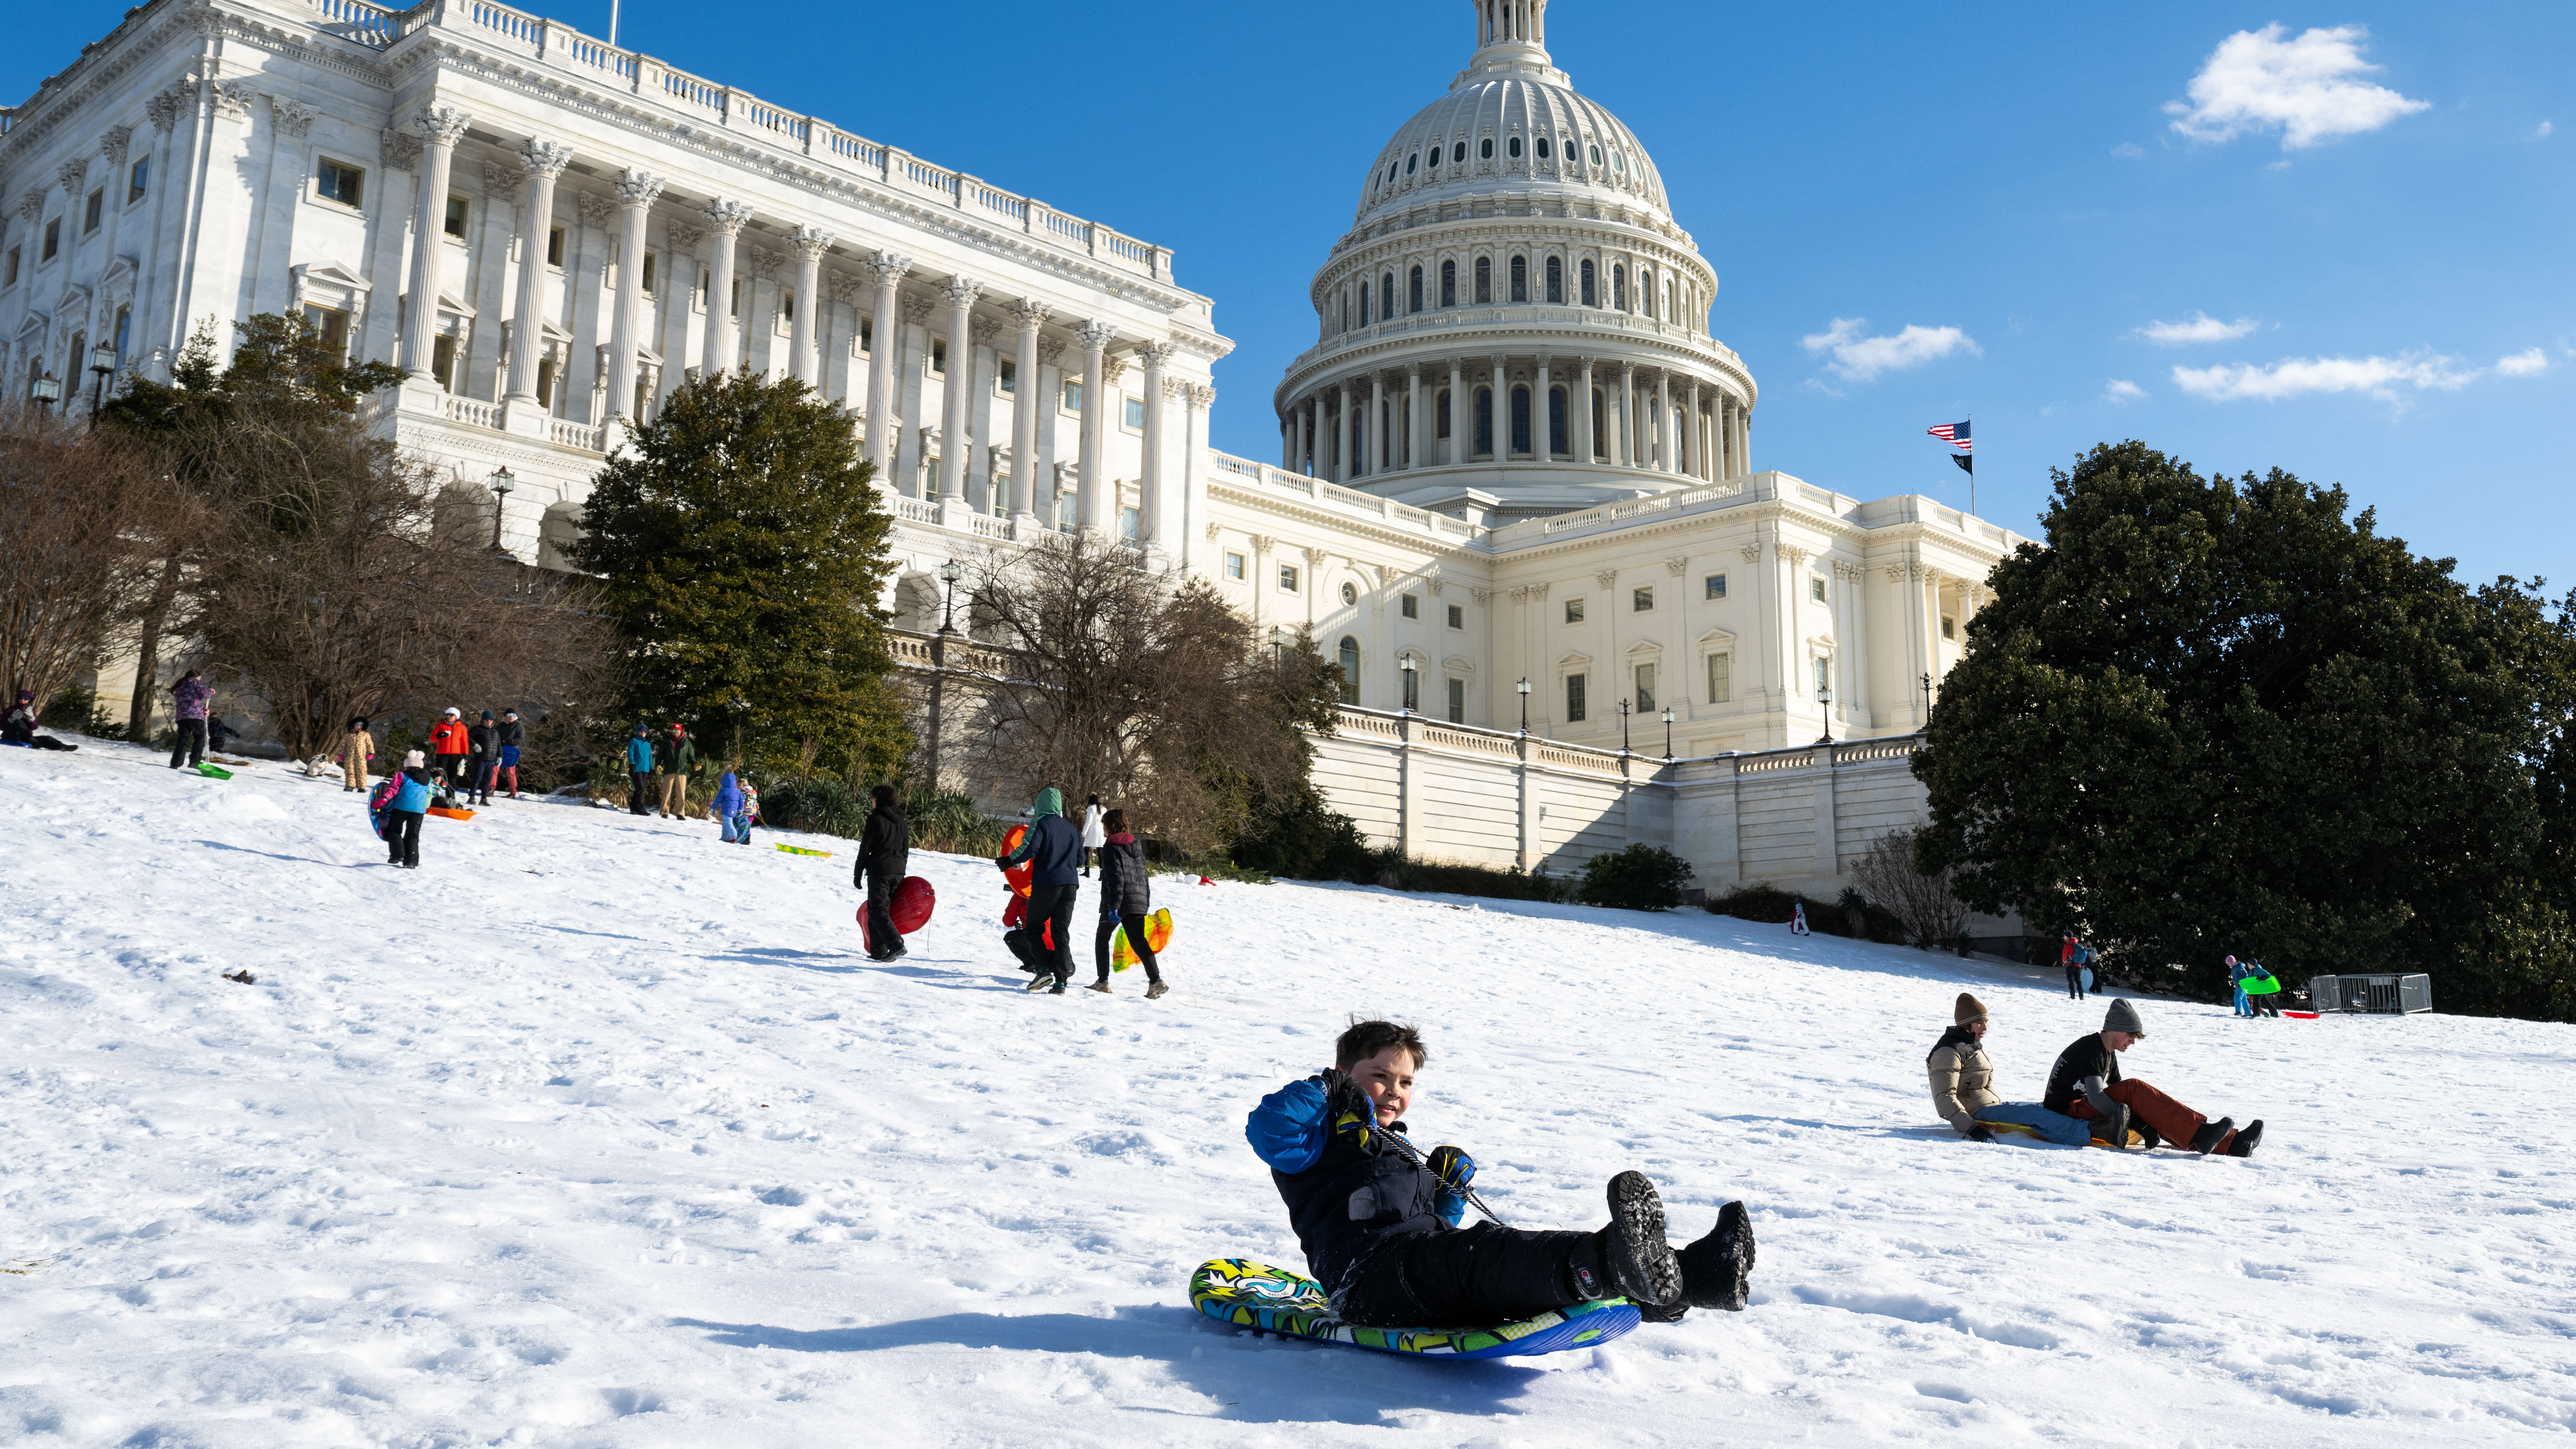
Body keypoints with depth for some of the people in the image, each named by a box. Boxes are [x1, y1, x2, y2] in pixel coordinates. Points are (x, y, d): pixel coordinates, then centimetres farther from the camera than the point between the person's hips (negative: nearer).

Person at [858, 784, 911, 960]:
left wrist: (858, 874, -3)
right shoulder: (902, 822, 14)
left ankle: (896, 944, -24)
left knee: (878, 911, -6)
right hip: (898, 871, 7)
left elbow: (865, 849, -8)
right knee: (883, 910, 13)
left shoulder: (876, 819, -7)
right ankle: (879, 952, 11)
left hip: (879, 870, -7)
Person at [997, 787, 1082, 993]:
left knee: (1033, 929, 8)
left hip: (1046, 885, -5)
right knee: (1062, 933, 5)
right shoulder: (1071, 829, 16)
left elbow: (1029, 849, -17)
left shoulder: (1040, 823, -3)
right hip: (1070, 885, 5)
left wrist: (1008, 861, -6)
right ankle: (1061, 981, -2)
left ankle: (1044, 970, -8)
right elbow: (1080, 859, 18)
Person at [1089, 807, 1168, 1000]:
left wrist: (1113, 906, -19)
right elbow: (1143, 876, 17)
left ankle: (1103, 982, 10)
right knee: (1138, 942, 4)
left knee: (1102, 939, 12)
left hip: (1118, 903, -6)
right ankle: (1155, 981, -12)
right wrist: (1146, 905, 20)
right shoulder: (1137, 846, 14)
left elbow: (1115, 879, -16)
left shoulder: (1111, 848, -8)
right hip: (1139, 902, 6)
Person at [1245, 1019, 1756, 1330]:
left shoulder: (1402, 1150, 38)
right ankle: (1608, 1263, -66)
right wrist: (1325, 1089, -6)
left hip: (1426, 1255, 8)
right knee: (1480, 1253, -36)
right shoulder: (1325, 1135, 14)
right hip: (1372, 1267, -8)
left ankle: (1696, 1275, -35)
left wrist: (1449, 1190, 19)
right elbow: (1265, 1126, -8)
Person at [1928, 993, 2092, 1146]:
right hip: (1976, 1113, -11)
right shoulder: (1948, 1053, -16)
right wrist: (1969, 1128, -29)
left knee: (2041, 1108, 1)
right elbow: (1945, 1098, -24)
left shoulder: (1973, 1046, 17)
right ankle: (2088, 1133, -30)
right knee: (2033, 1114, -23)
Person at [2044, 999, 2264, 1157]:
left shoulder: (2109, 1053, 17)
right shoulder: (2090, 1050, -14)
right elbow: (2096, 1097, -27)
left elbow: (2119, 1096, 15)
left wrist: (2143, 1122, -3)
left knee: (2153, 1109, -9)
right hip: (2066, 1112, -9)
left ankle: (2229, 1144, -19)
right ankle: (2198, 1135, -35)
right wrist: (2137, 1123, -30)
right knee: (2135, 1089, -26)